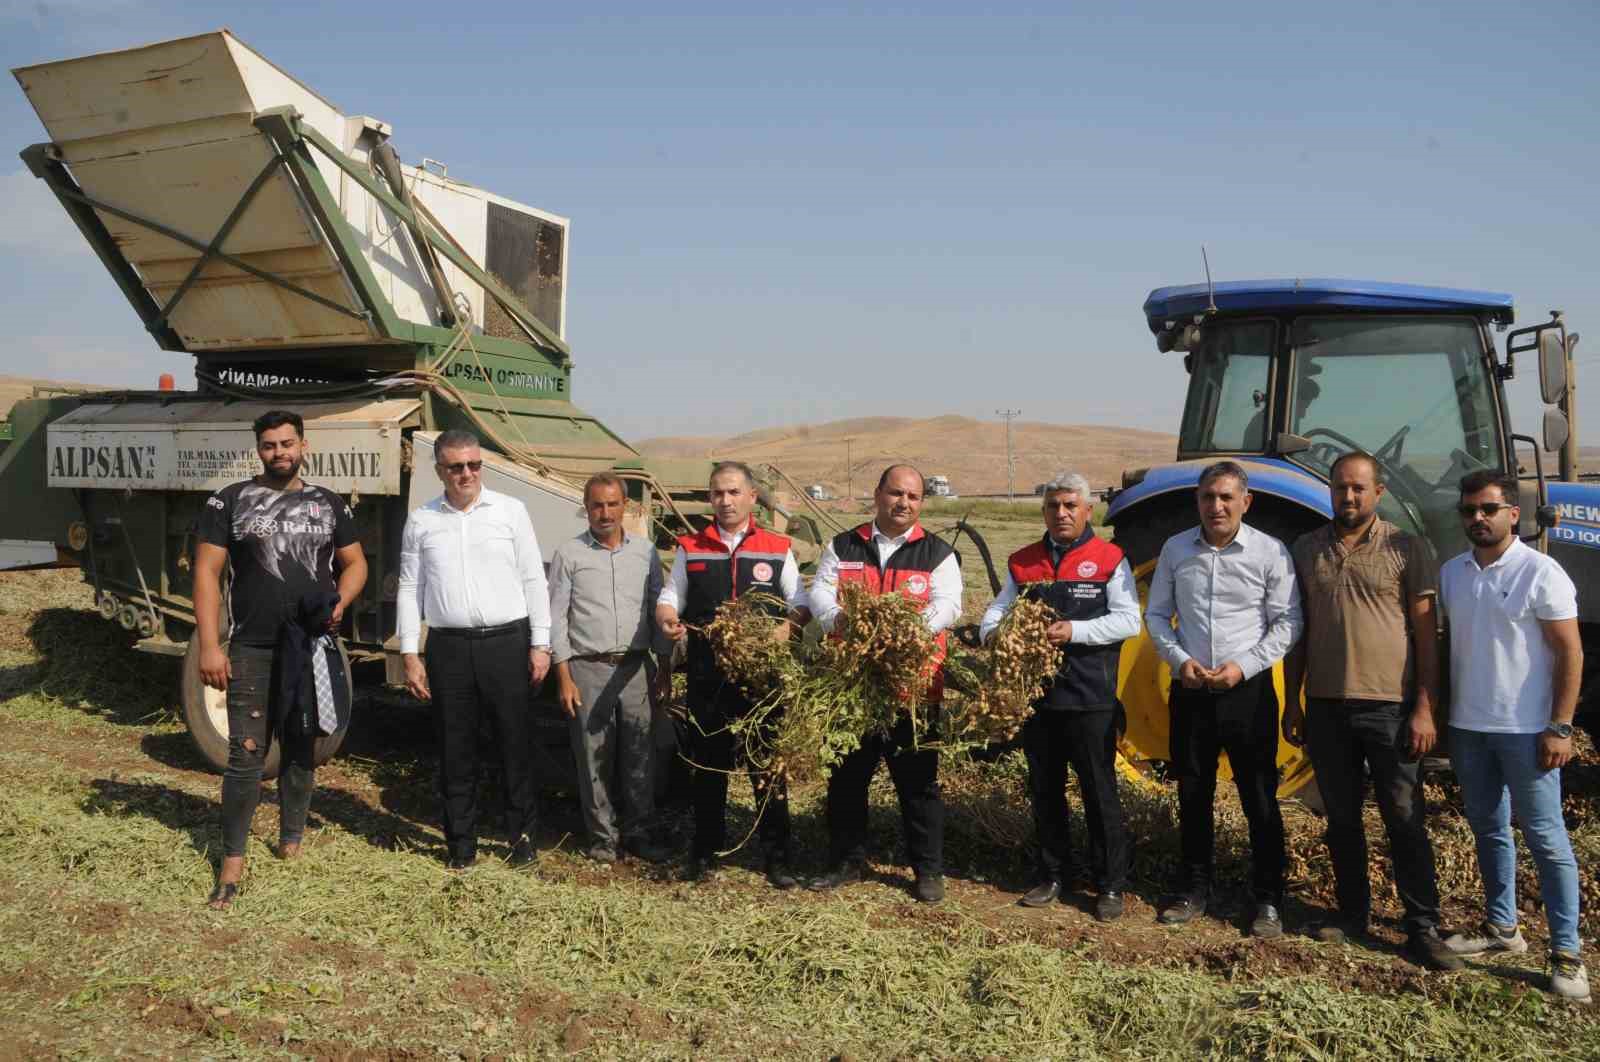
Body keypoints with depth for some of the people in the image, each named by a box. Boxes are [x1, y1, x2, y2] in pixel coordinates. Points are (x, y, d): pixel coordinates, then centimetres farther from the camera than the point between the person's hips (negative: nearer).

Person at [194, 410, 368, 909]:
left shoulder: (329, 504, 8)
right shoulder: (230, 501, 1)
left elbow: (355, 563, 15)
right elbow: (207, 572, -2)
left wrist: (339, 602, -7)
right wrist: (209, 645, -10)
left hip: (314, 648, 3)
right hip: (251, 651, -3)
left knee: (301, 751, 13)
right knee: (246, 755, -3)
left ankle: (291, 843, 27)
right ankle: (232, 861, 7)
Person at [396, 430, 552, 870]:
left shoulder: (510, 511, 3)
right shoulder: (421, 521, 8)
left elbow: (533, 580, 3)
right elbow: (409, 590, 9)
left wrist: (540, 644, -1)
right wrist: (410, 655, 3)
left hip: (507, 642, -1)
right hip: (448, 648, 2)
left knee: (516, 745, 4)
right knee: (455, 750, 9)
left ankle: (523, 837, 18)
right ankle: (461, 843, 21)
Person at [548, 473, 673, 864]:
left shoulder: (645, 551, 9)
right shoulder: (569, 554, 1)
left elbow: (658, 611, 13)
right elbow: (556, 617, 0)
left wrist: (665, 666, 9)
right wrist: (564, 676, -5)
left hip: (636, 668, 2)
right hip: (588, 669, -2)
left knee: (639, 755, 4)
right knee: (594, 758, 3)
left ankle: (637, 833, 16)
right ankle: (602, 837, 16)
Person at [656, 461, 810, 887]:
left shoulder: (778, 549, 8)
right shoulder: (690, 549, 10)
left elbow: (801, 605, 9)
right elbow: (669, 598, 14)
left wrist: (787, 626, -12)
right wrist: (667, 619, -9)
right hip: (707, 676, 1)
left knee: (768, 766, 2)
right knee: (708, 764, 10)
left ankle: (778, 856, 12)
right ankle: (706, 850, 23)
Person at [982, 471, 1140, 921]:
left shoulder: (1109, 559, -2)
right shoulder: (1023, 562, 11)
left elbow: (1127, 620, -9)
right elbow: (998, 609, 14)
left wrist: (1076, 631, -21)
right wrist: (993, 631, -8)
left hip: (1091, 697, -4)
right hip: (1035, 692, 5)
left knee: (1100, 791, 1)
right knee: (1044, 790, 14)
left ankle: (1110, 885, 13)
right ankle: (1052, 877, 28)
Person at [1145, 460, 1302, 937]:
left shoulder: (1270, 552, -5)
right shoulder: (1176, 549, 4)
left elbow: (1287, 623, -4)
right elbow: (1157, 614, 9)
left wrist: (1244, 666, -14)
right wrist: (1179, 658, -7)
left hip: (1249, 691, -3)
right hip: (1190, 690, 3)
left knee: (1260, 799, 4)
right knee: (1193, 796, 12)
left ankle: (1268, 900, 16)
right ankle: (1194, 889, 26)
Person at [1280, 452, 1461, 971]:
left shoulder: (1407, 549, -3)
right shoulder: (1307, 550, 7)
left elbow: (1426, 633, -4)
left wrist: (1425, 708, -10)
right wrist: (1292, 702, 8)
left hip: (1390, 707, -3)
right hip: (1327, 707, 4)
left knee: (1404, 819, 1)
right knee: (1342, 817, 12)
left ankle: (1424, 929, 11)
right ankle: (1353, 913, 25)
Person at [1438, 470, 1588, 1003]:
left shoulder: (1540, 573, -11)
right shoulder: (1451, 573, 6)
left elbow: (1570, 653, -11)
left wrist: (1559, 728, -15)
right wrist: (1441, 715, 12)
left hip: (1525, 730, -6)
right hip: (1467, 728, 6)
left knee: (1546, 839, 0)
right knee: (1488, 832, 16)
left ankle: (1567, 953, 7)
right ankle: (1501, 926, 29)